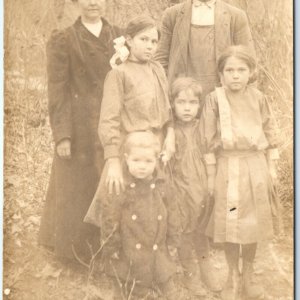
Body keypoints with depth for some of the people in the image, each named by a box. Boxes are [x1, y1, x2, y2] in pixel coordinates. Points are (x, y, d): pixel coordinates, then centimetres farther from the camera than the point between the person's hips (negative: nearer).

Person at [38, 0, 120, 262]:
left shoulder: (119, 38, 9)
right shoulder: (63, 41, -1)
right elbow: (57, 92, -5)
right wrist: (62, 135, -11)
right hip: (82, 129, -3)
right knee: (79, 188, 6)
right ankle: (78, 247, 22)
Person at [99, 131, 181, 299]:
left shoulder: (159, 185, -2)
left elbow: (171, 212, 7)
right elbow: (110, 220, -12)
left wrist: (173, 240, 9)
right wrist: (112, 247, -9)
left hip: (158, 250, 3)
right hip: (130, 253, -3)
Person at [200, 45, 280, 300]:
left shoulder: (258, 98, -1)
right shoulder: (215, 99, -6)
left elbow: (270, 134, 5)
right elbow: (209, 139, -3)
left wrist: (272, 167, 4)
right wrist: (210, 173, -3)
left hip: (255, 166, 2)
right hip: (227, 167, -1)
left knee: (253, 222, 11)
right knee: (229, 224, 6)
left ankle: (249, 273, 31)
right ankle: (233, 276, 26)